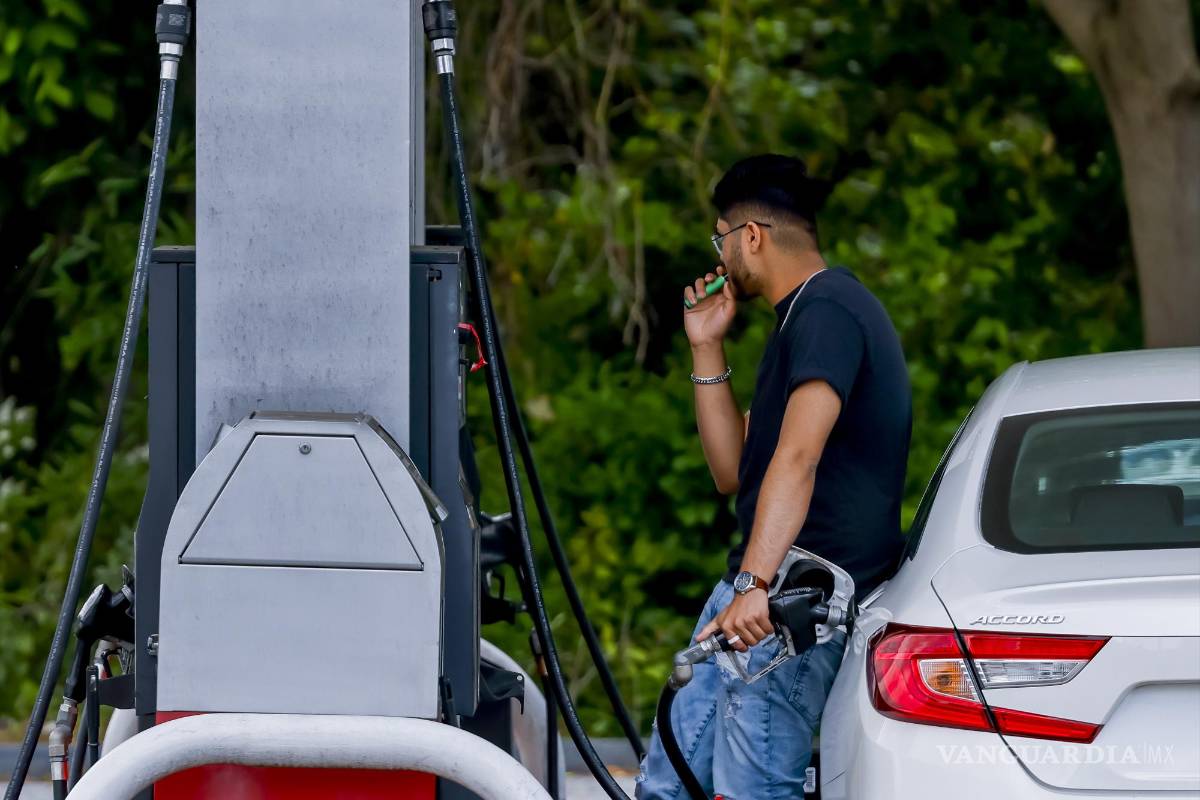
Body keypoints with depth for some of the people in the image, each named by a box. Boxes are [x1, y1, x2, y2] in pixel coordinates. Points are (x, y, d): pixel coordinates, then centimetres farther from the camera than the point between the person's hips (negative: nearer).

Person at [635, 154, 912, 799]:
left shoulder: (828, 311, -12)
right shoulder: (799, 317, 23)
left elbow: (798, 456, -26)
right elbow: (734, 471, 24)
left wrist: (754, 584, -36)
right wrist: (707, 351, 16)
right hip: (759, 594, 11)